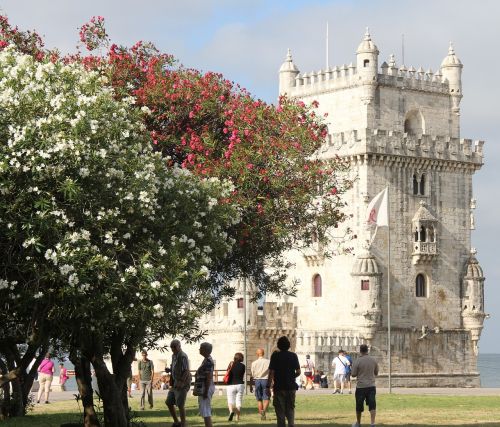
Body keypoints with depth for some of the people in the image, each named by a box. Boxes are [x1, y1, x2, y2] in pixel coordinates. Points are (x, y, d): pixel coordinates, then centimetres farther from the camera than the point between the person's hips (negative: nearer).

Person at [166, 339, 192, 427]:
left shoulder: (183, 356, -16)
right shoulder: (174, 355, 12)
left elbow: (186, 371, -22)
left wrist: (181, 382, -29)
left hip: (182, 384, -9)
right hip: (175, 384, 9)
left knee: (180, 405, -8)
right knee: (169, 403, 10)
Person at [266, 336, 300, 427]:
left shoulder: (275, 356, -5)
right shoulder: (293, 356, 3)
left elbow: (271, 373, -10)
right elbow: (298, 372, 3)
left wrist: (268, 386, -7)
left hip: (279, 387, -3)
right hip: (291, 387, 3)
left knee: (280, 412, 3)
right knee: (290, 409, 12)